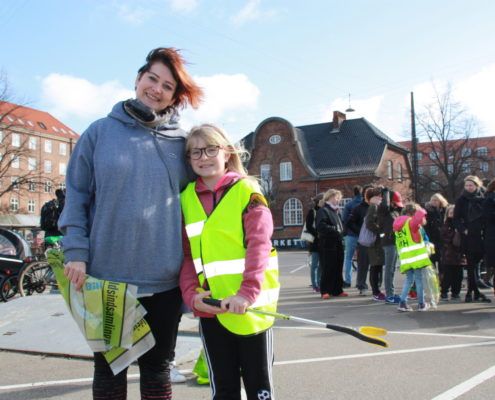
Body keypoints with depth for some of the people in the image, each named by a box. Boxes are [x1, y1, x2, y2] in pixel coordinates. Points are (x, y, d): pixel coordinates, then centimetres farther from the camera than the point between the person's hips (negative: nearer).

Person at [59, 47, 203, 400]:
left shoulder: (180, 142, 4)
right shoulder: (101, 132, 1)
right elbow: (77, 195, 2)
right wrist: (76, 251, -8)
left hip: (165, 280, 1)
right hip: (106, 278, -1)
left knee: (157, 367, 15)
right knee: (109, 369, 13)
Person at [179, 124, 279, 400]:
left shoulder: (247, 190, -5)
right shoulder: (186, 199, 7)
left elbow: (259, 244, -15)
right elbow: (186, 254, 6)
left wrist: (248, 292, -27)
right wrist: (192, 294, -9)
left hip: (248, 305, -3)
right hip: (209, 308, 4)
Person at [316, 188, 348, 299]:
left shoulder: (336, 211, 19)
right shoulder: (323, 211, -8)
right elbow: (320, 226, -21)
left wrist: (341, 233, 8)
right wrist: (334, 230, -20)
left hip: (338, 244, 8)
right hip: (328, 245, -8)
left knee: (338, 268, 10)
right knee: (327, 269, -3)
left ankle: (337, 290, 18)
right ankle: (325, 291, 4)